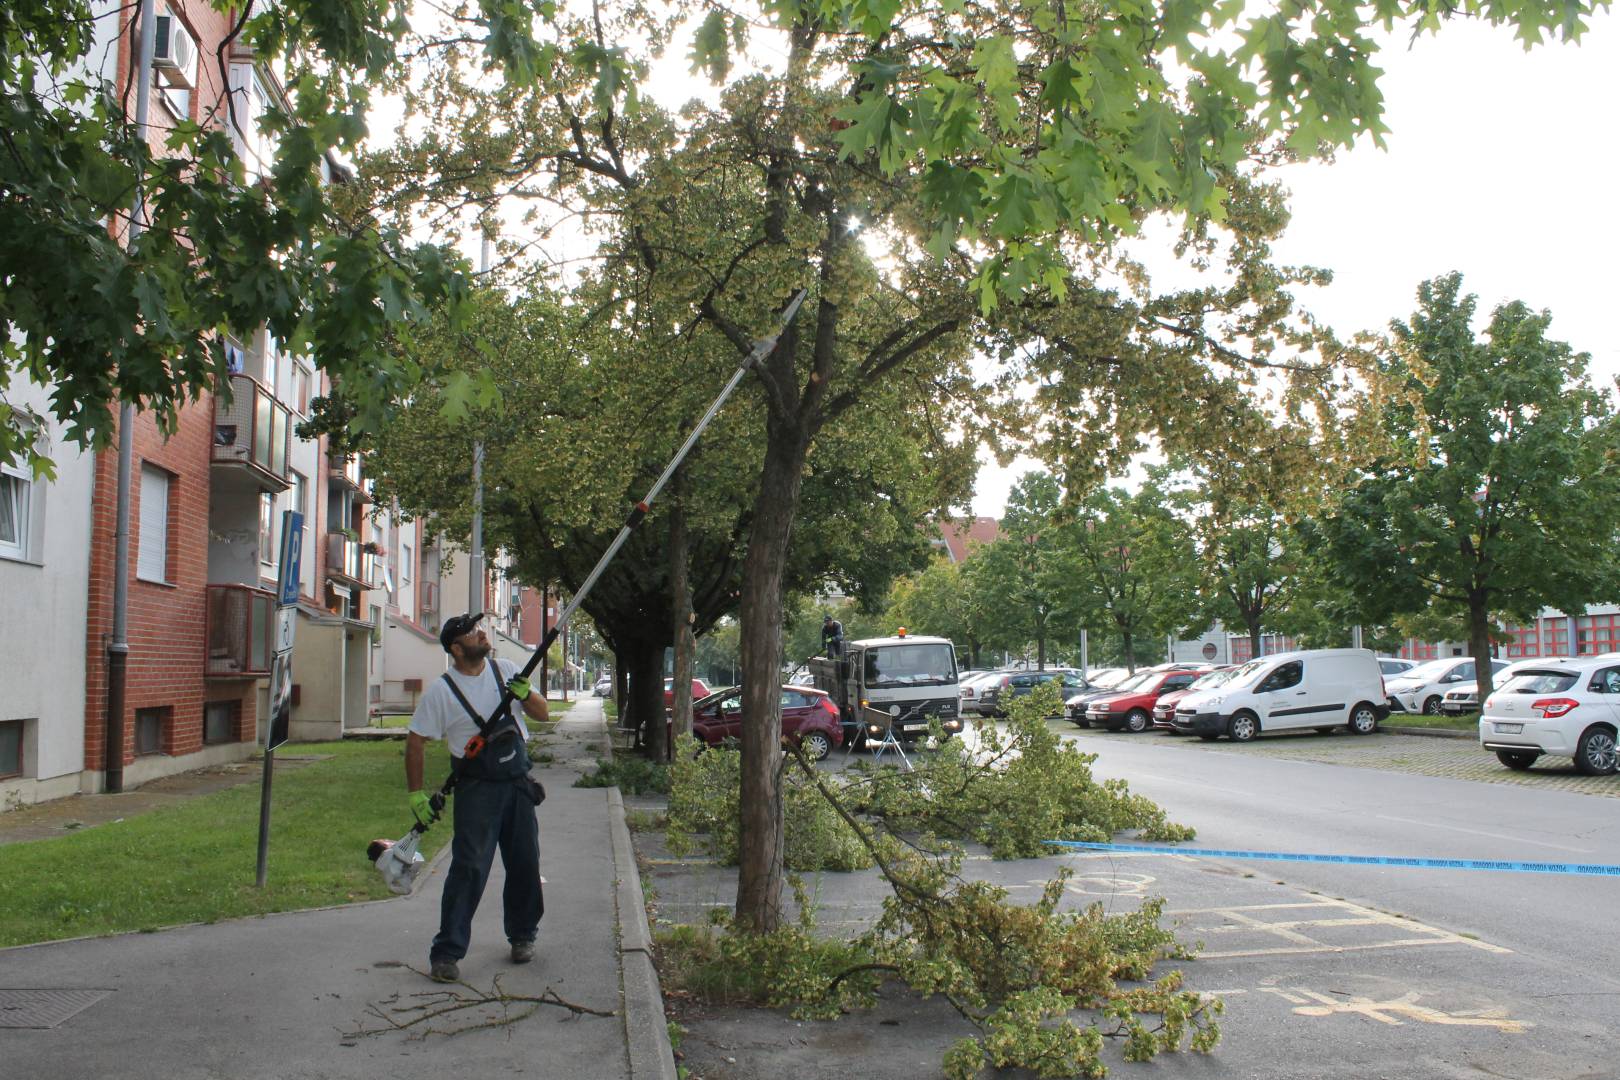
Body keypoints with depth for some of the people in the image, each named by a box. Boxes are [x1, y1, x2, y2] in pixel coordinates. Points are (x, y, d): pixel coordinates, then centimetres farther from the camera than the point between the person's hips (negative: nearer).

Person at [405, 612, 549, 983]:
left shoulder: (505, 670, 5)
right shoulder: (440, 690, -8)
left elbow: (542, 713, 8)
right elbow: (415, 742, -4)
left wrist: (525, 695, -13)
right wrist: (416, 794, -7)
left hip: (518, 782, 5)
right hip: (477, 788, -4)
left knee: (524, 864, 10)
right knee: (469, 866, -11)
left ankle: (522, 935, 28)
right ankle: (446, 953, -4)